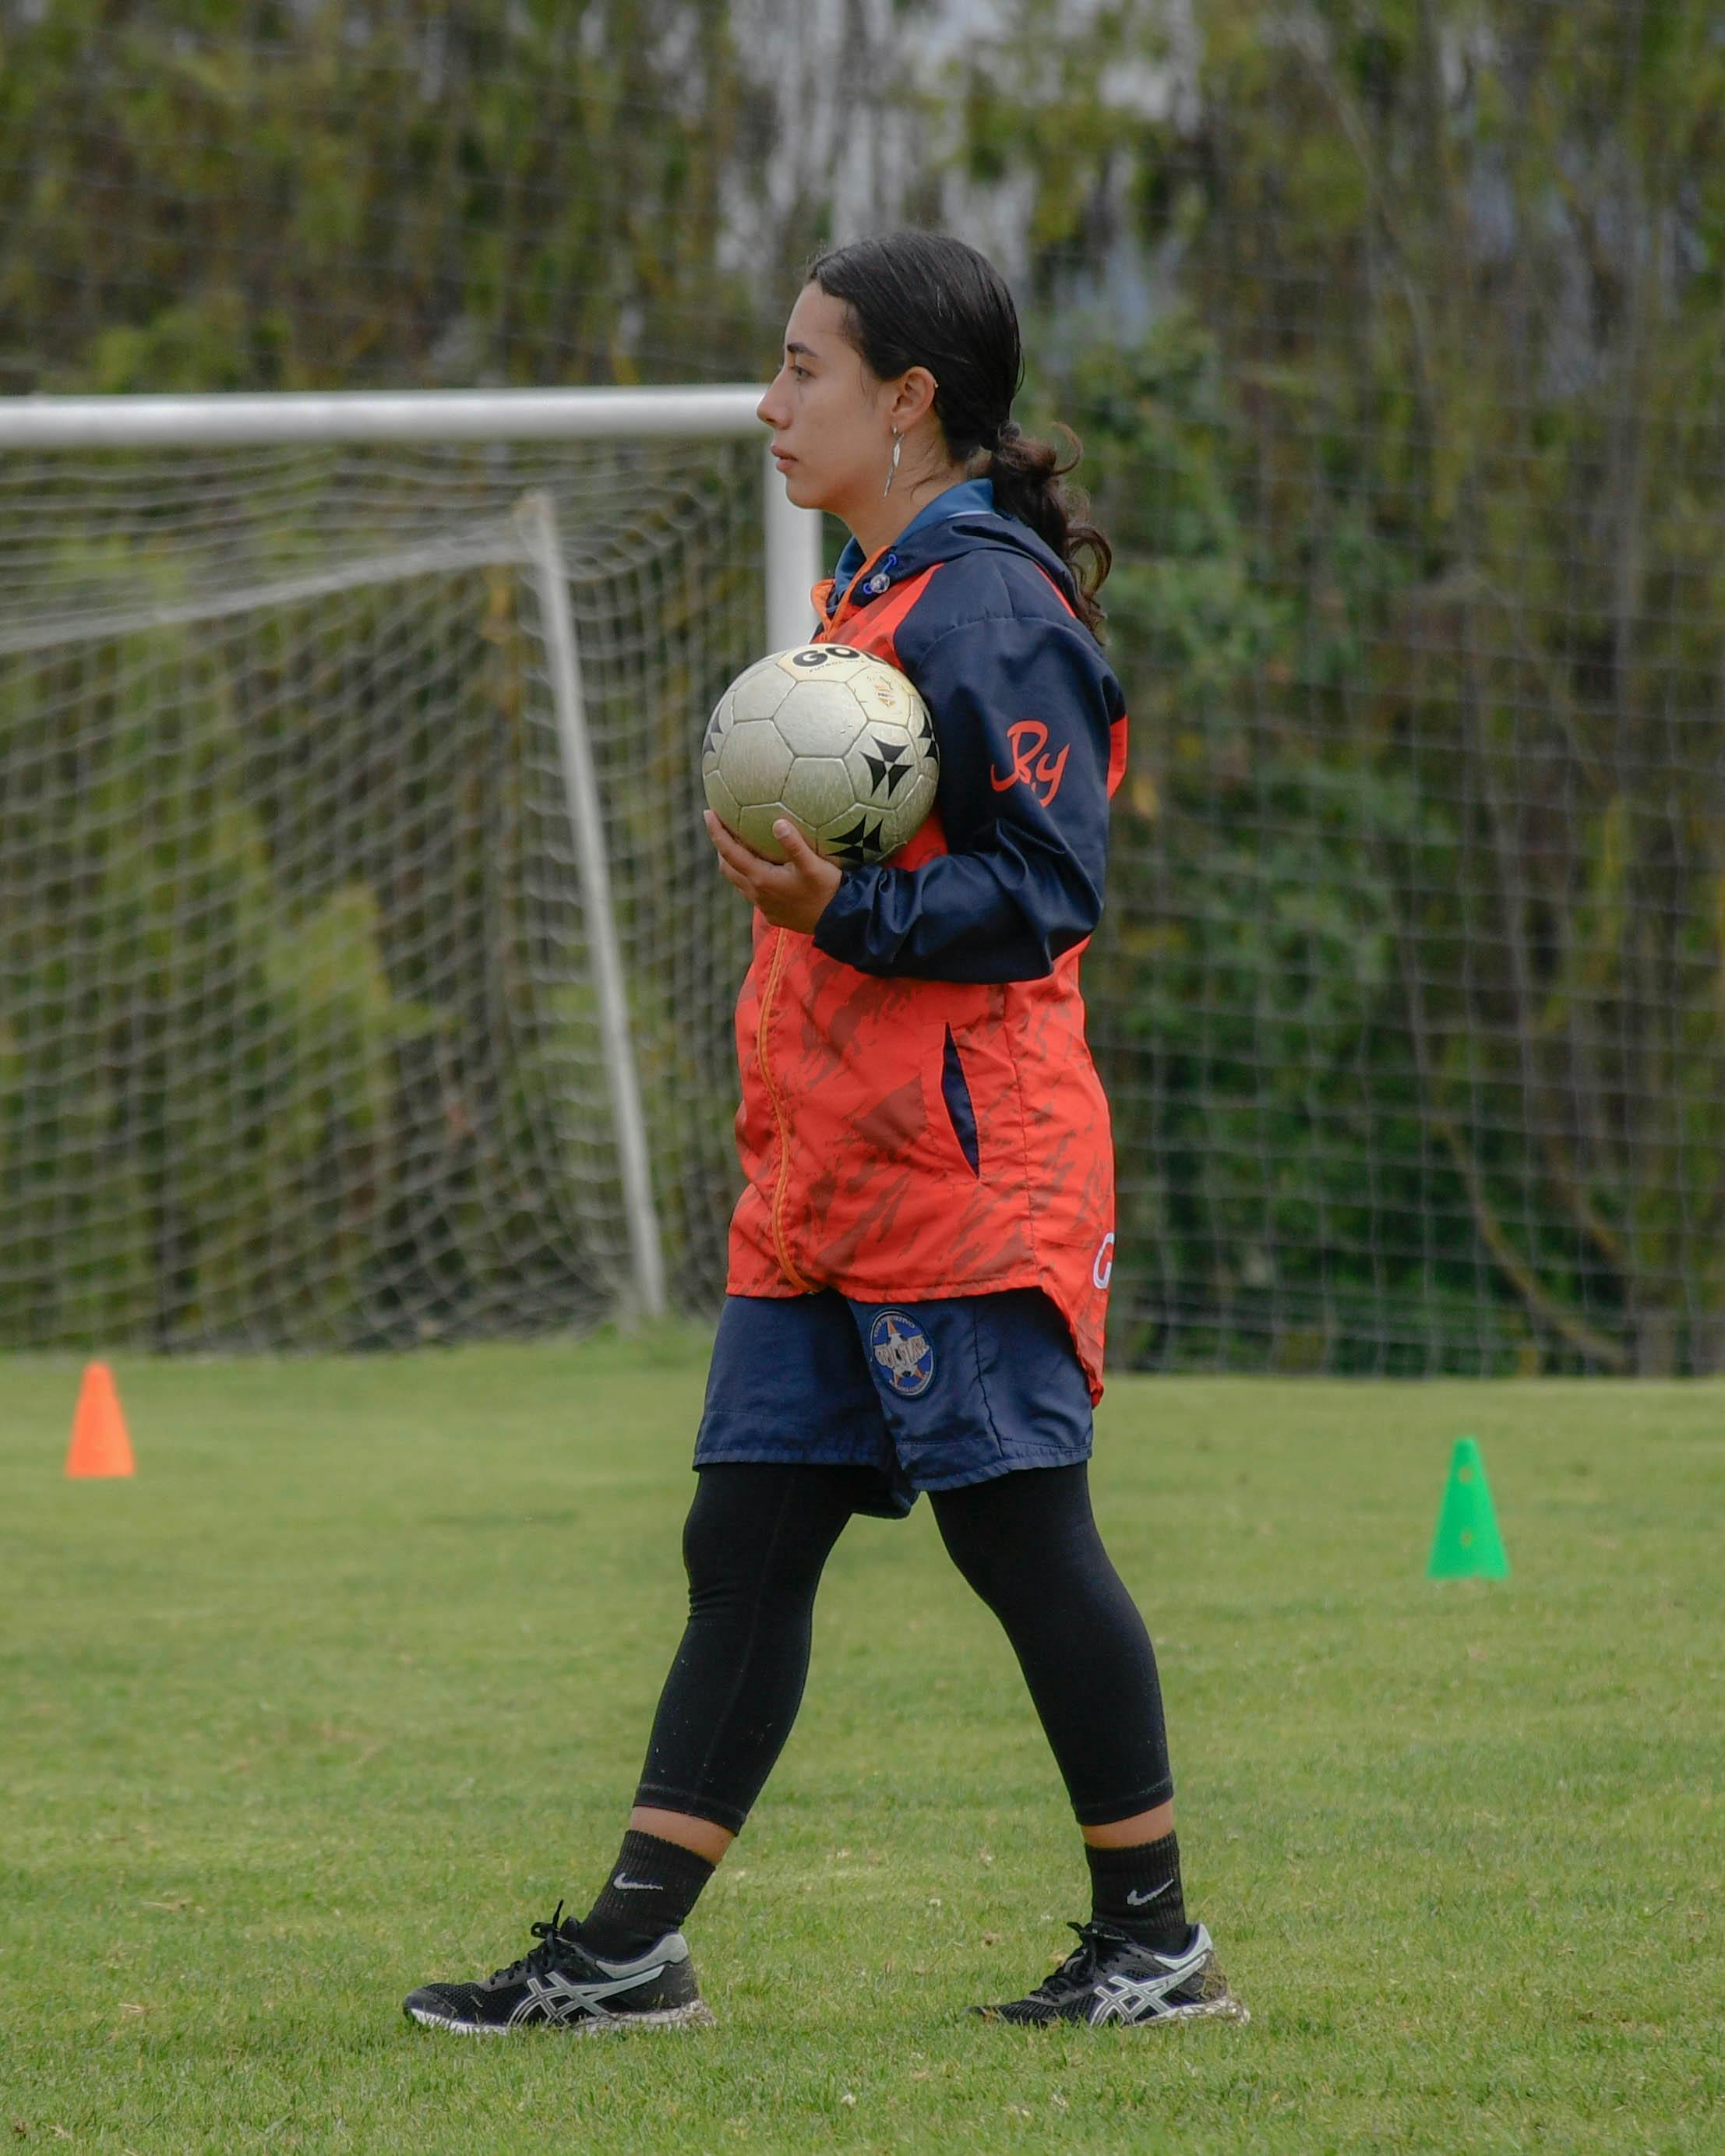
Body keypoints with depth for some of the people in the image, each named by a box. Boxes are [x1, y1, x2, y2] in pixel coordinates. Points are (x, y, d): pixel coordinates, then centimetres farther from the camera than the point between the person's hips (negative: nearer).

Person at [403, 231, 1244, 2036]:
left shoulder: (989, 607, -12)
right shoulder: (868, 599, 18)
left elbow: (1041, 893, -18)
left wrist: (844, 911, -28)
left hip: (966, 1178, -10)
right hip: (819, 1178, 10)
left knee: (1021, 1533, -4)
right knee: (746, 1539, 7)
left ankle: (1155, 1938, 5)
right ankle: (630, 1951, 7)